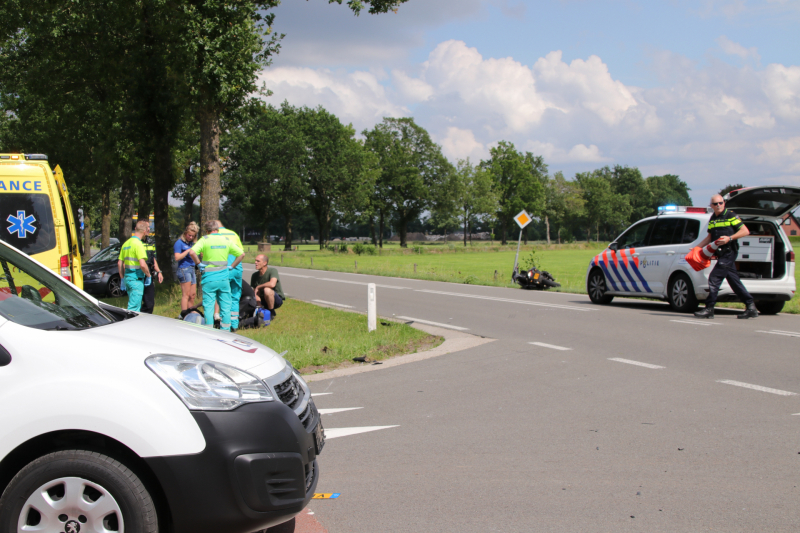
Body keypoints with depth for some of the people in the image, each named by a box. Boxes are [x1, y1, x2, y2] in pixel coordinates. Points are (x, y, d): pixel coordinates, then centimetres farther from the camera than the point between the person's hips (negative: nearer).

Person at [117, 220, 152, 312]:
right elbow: (142, 264, -23)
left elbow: (120, 263, 18)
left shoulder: (126, 243, 13)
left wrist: (123, 278, 24)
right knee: (134, 308, -8)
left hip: (127, 277, 9)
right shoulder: (138, 244, -14)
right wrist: (148, 275, -8)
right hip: (136, 279, -9)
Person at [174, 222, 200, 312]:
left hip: (192, 269, 8)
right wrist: (188, 251, -16)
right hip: (184, 269, -8)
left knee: (193, 295, 8)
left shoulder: (192, 243, 17)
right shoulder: (179, 243, -5)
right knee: (186, 295, -11)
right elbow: (177, 257, -14)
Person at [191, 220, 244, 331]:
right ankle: (226, 330, 13)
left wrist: (199, 264, -4)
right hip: (223, 278, 3)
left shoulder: (205, 240, -3)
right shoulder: (226, 240, 7)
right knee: (225, 306, 11)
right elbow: (241, 254, 6)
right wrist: (231, 266, 9)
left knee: (208, 306, 3)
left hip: (209, 278, -3)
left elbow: (193, 252, -17)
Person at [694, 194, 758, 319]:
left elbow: (745, 231, -10)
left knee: (714, 278, -13)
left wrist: (729, 238, -21)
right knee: (734, 281, 8)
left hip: (729, 252, -8)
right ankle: (751, 307, 13)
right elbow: (709, 237, 26)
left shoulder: (730, 215, -7)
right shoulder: (712, 219, 16)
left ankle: (709, 309, -10)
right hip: (721, 254, 8)